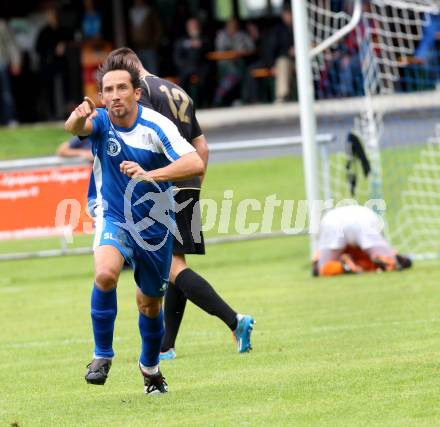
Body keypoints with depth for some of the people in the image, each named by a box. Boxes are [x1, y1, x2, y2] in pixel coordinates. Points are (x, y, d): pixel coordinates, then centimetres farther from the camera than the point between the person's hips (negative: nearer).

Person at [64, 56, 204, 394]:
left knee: (150, 305, 13)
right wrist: (79, 117, -61)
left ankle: (150, 366, 41)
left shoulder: (156, 126, -15)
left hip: (155, 225, 1)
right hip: (114, 220, -1)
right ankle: (103, 354, -15)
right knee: (105, 273, -31)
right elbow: (74, 128, -36)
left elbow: (196, 164, -25)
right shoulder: (101, 122, -12)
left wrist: (150, 175, -38)